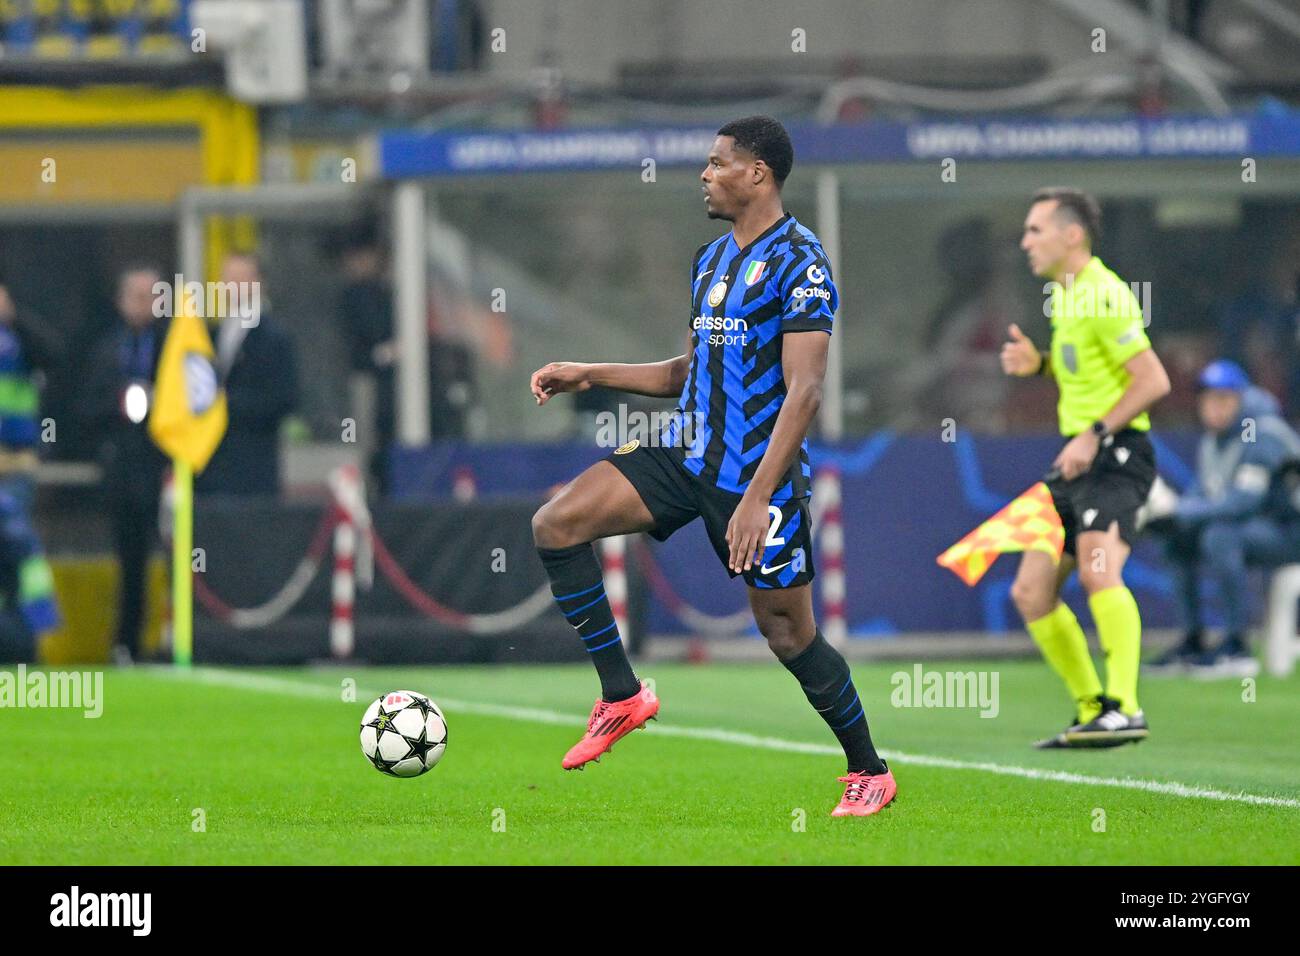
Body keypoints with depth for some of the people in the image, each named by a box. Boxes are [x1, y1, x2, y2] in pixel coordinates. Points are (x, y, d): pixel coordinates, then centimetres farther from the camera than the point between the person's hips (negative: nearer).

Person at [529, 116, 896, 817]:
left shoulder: (800, 262, -14)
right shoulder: (711, 258, 14)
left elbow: (803, 392, -20)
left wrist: (757, 496, -27)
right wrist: (588, 376, 15)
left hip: (757, 473, -8)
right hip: (686, 455, 8)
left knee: (787, 633, 0)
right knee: (555, 524, -9)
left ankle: (869, 772, 20)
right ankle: (622, 696, -1)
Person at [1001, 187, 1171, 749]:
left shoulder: (1103, 296, -13)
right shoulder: (1064, 294, 16)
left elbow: (1153, 380, -18)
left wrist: (1095, 434, -23)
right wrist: (1039, 364, 12)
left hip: (1115, 455, -10)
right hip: (1077, 458, 10)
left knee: (1097, 569, -30)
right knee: (1031, 593, 7)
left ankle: (1123, 708, -35)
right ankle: (1092, 711, 14)